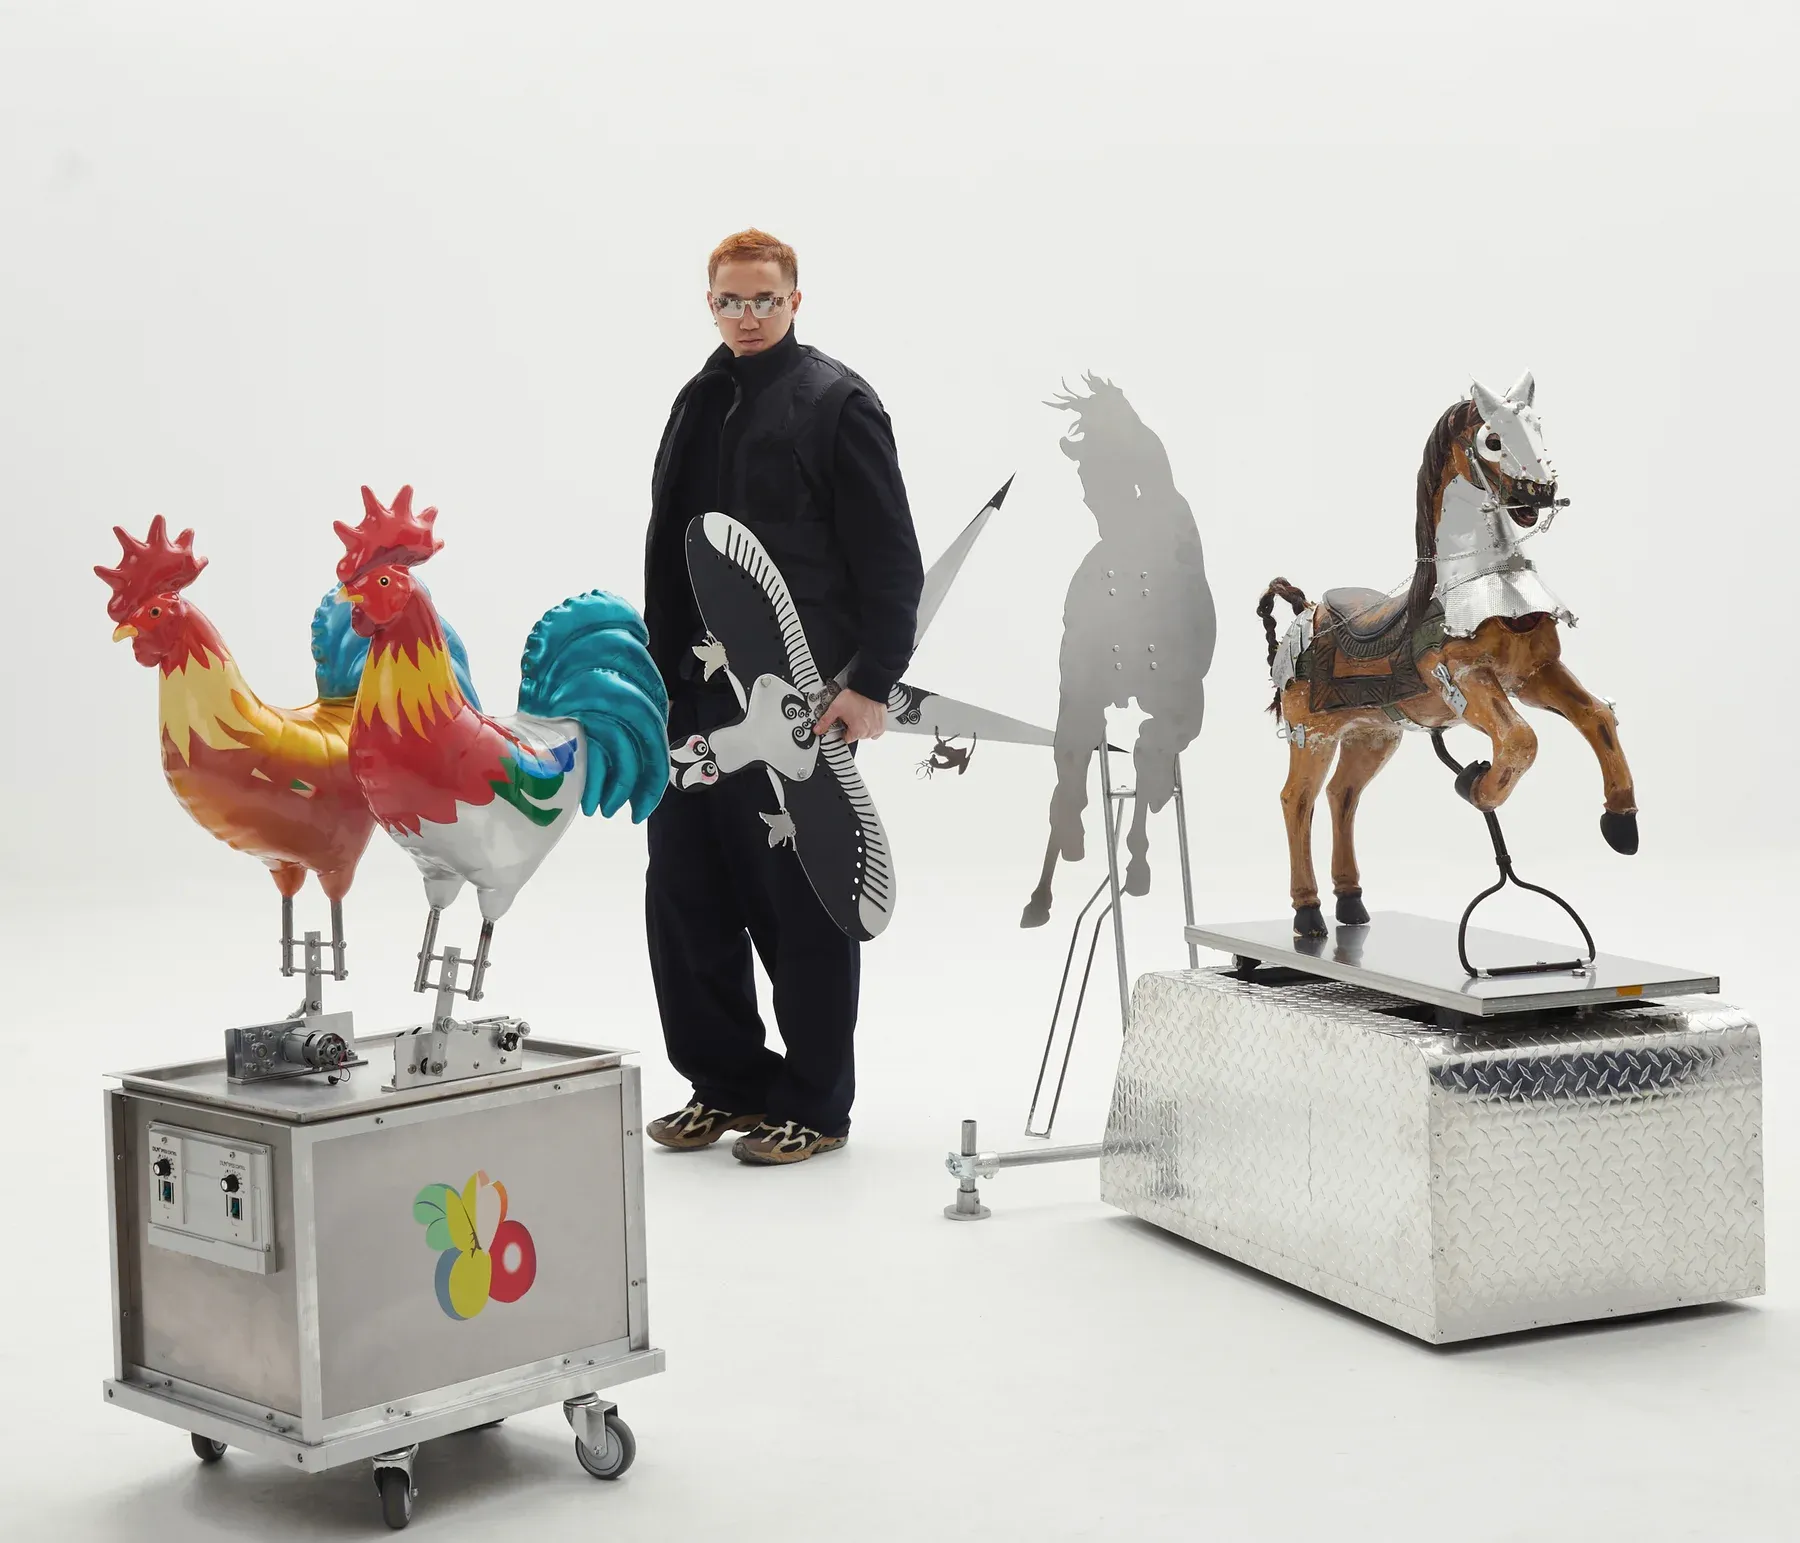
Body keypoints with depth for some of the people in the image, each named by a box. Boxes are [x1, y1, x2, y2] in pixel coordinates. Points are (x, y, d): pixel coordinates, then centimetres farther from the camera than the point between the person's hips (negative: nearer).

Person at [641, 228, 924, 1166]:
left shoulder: (834, 403, -5)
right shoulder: (700, 404, 16)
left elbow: (892, 561, -9)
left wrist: (871, 684, -15)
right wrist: (660, 671, 14)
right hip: (693, 696, 7)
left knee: (798, 904, 1)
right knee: (685, 895, 10)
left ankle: (815, 1105, 13)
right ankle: (727, 1083, 24)